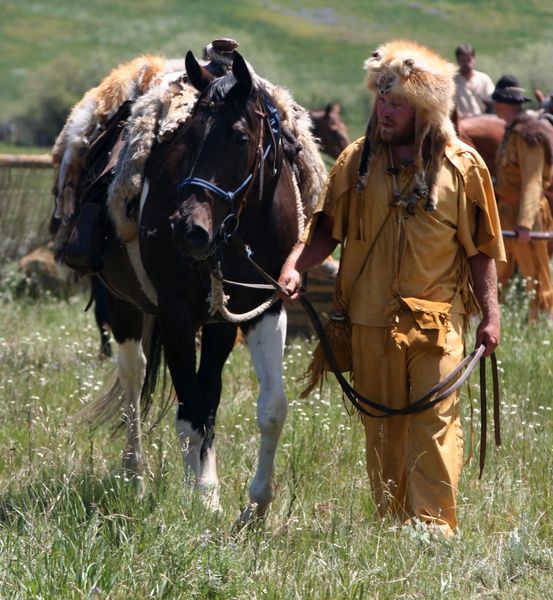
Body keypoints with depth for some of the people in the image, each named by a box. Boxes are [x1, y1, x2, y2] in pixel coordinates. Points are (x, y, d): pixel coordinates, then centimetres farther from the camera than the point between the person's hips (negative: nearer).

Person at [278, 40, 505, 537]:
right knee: (381, 423, 8)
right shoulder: (357, 160, 4)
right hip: (371, 315, 2)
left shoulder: (462, 166, 0)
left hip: (438, 316, -2)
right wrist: (295, 267, -9)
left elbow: (481, 250, 3)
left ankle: (435, 525, -7)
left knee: (436, 419, -9)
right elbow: (327, 229, 8)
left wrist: (490, 316, 0)